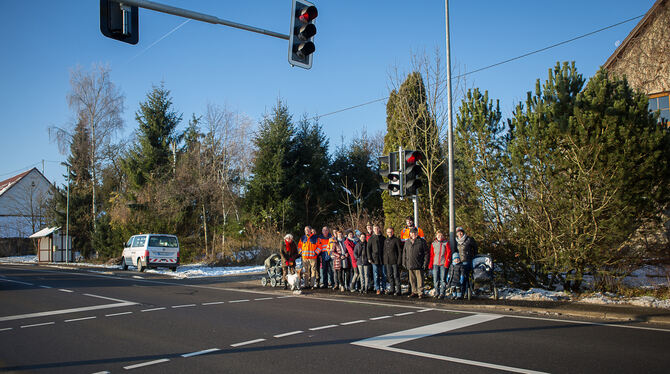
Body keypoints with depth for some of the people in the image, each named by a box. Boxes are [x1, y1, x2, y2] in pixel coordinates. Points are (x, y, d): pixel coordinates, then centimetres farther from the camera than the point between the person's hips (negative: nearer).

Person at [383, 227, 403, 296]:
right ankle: (392, 289, 17)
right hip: (387, 262, 6)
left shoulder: (396, 240, -5)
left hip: (395, 262, -6)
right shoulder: (385, 240, 15)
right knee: (390, 276, 9)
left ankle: (398, 290, -1)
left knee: (396, 276, -5)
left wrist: (399, 261, -12)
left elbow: (400, 251, -6)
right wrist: (384, 261, 14)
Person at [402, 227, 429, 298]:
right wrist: (404, 262, 11)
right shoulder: (407, 242, 13)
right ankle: (414, 292, 19)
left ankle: (420, 293, 3)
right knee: (412, 279, 9)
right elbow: (404, 253, 18)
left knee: (419, 279, -3)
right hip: (410, 265, 4)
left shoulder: (422, 242, -1)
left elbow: (426, 253, -1)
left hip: (419, 265, -4)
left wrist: (425, 263, -8)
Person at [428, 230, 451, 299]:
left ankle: (442, 293, -1)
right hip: (435, 264, 2)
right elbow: (431, 255, 12)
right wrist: (430, 264, 5)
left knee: (443, 279, -4)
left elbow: (449, 253, 2)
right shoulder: (433, 244, 12)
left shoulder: (446, 243, 5)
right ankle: (437, 292, 12)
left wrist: (447, 262, -8)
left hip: (443, 264, -2)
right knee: (435, 280, 1)